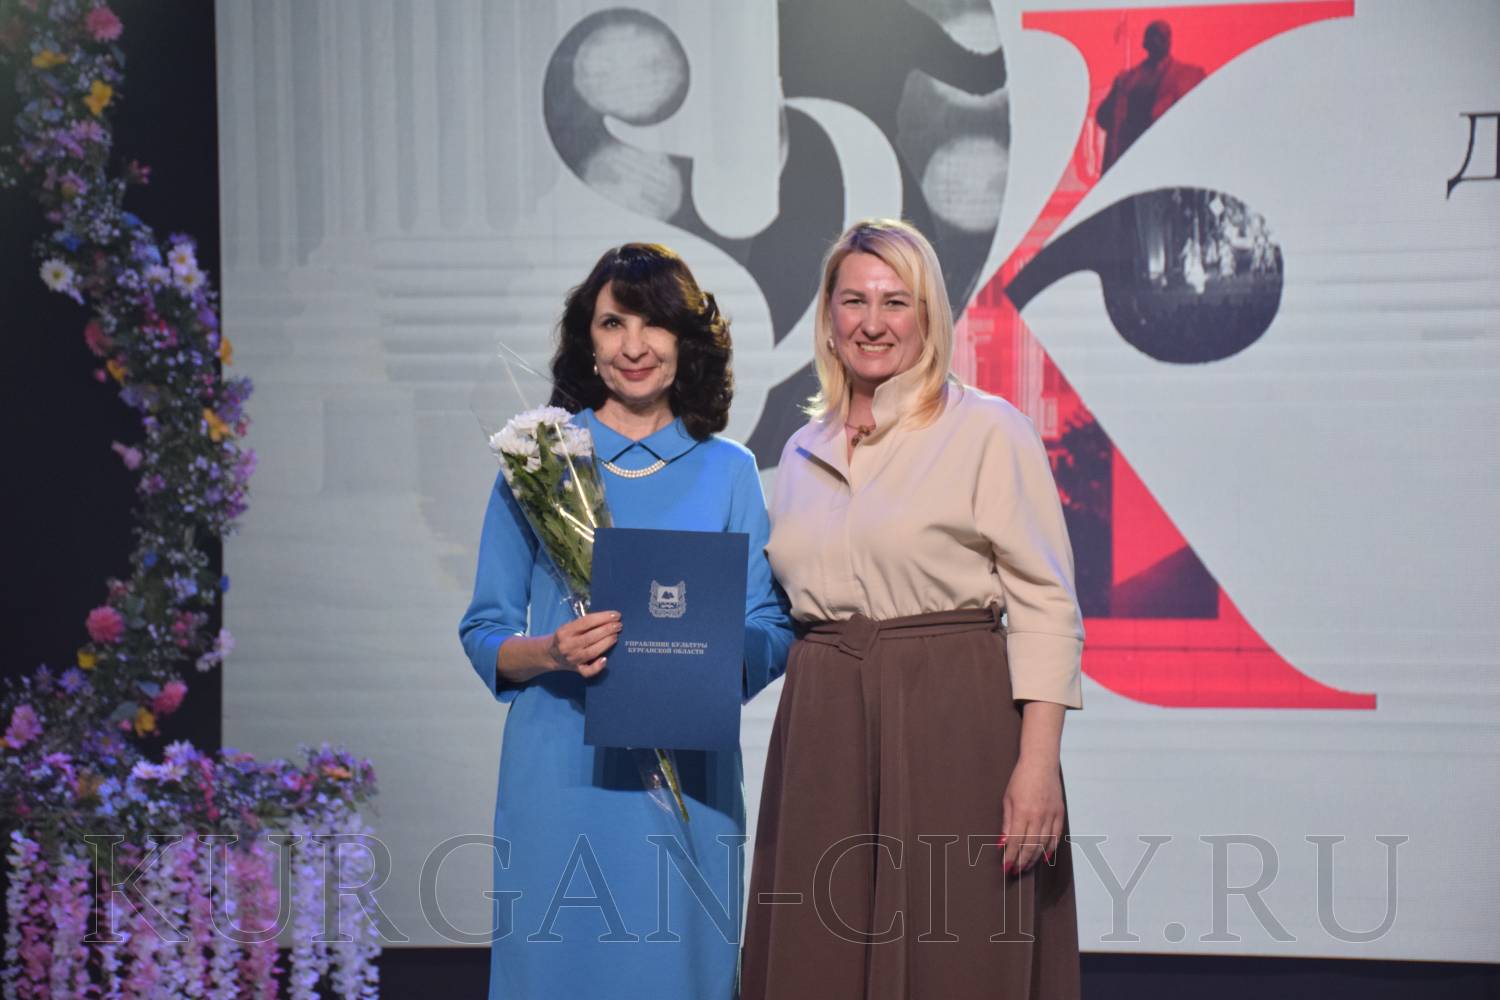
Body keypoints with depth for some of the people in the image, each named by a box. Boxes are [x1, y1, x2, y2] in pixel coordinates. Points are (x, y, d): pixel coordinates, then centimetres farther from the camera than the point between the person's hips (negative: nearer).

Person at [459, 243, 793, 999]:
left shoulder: (728, 472, 8)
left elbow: (772, 632, 7)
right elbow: (484, 634, 5)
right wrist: (552, 653, -15)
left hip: (687, 771, 1)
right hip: (561, 770, -1)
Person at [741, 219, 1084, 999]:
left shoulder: (988, 431, -3)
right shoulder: (804, 452, 15)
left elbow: (1046, 608, -7)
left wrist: (1038, 764, -15)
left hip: (952, 729, -5)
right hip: (823, 736, 5)